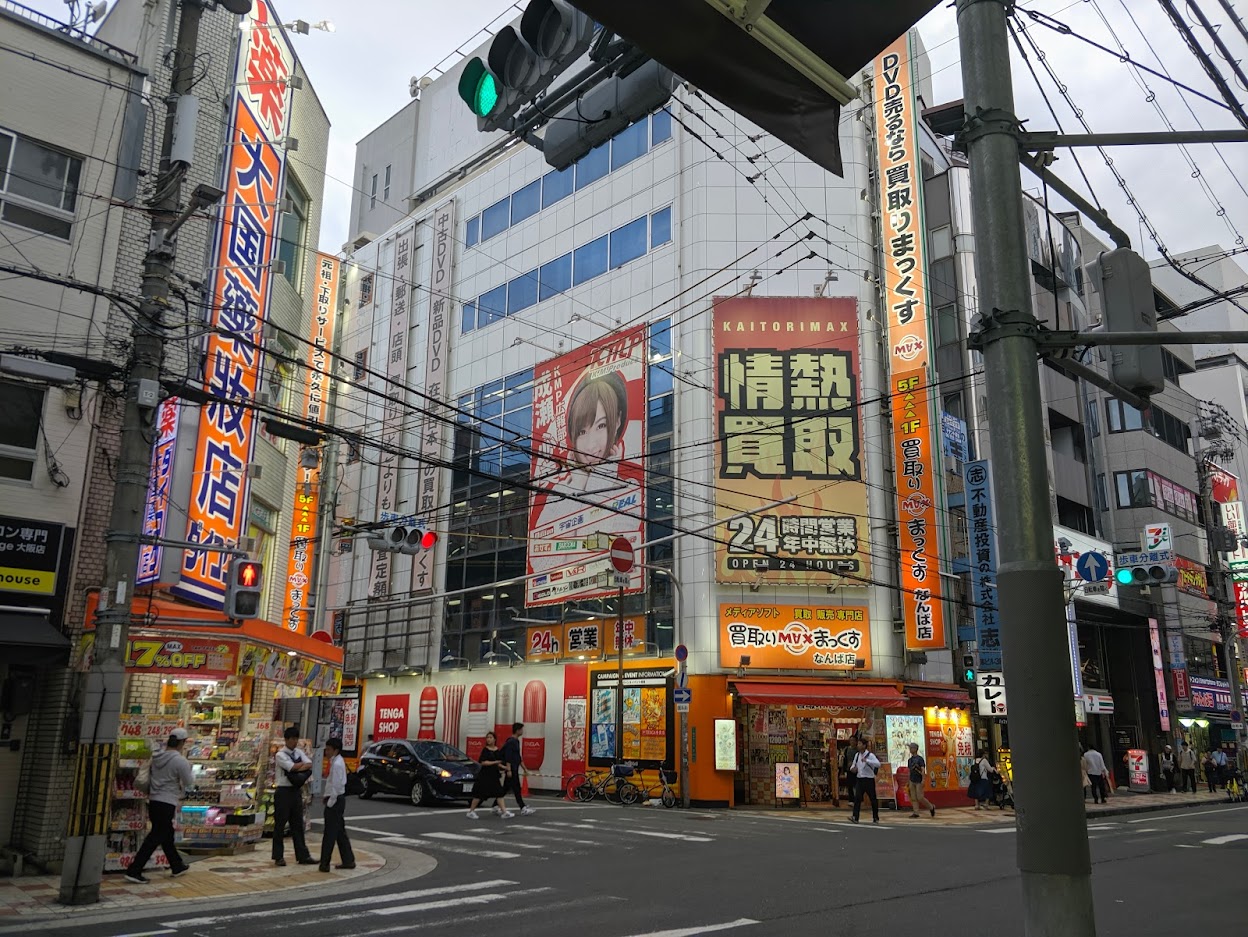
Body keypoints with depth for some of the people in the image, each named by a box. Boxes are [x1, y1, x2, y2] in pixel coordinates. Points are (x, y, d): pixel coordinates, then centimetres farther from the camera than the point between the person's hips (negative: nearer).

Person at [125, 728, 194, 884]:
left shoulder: (157, 757, 5)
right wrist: (191, 770, 11)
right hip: (167, 803, -8)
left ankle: (177, 866, 32)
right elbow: (189, 781, -7)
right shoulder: (180, 760, -16)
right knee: (155, 837, -2)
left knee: (167, 835, 18)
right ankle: (134, 871, -4)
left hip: (153, 801, 8)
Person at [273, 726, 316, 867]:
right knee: (280, 825, 4)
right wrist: (304, 764, -5)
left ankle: (303, 856, 12)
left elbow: (310, 765, -2)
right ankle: (278, 857, 14)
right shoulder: (280, 755, -10)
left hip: (296, 791, 6)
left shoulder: (298, 753, 10)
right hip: (284, 791, -6)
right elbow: (293, 767, -22)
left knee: (298, 824, 9)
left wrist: (300, 767, -19)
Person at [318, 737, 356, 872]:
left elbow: (336, 785, -21)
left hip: (335, 800, -10)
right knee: (340, 832, 14)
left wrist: (330, 802, -16)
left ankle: (325, 863, 2)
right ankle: (348, 860, 19)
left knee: (330, 833, -3)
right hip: (338, 800, 10)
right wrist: (327, 797, 10)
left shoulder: (337, 764, -18)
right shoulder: (337, 762, 12)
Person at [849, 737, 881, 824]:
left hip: (869, 779, -4)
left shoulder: (870, 755, -9)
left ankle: (875, 818, 22)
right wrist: (854, 769, -3)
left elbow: (878, 764, -25)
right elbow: (854, 765, 21)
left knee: (873, 799, 7)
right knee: (857, 798, -9)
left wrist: (866, 760, -33)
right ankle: (855, 817, -15)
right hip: (859, 779, 5)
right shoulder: (857, 755, 10)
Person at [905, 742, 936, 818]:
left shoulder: (920, 758, -8)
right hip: (912, 781, 6)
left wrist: (923, 780, -22)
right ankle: (915, 812, 2)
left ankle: (931, 808, 13)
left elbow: (923, 770, -14)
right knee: (913, 798, 1)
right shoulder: (910, 760, 12)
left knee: (920, 798, -7)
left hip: (919, 781, -6)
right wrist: (909, 781, 15)